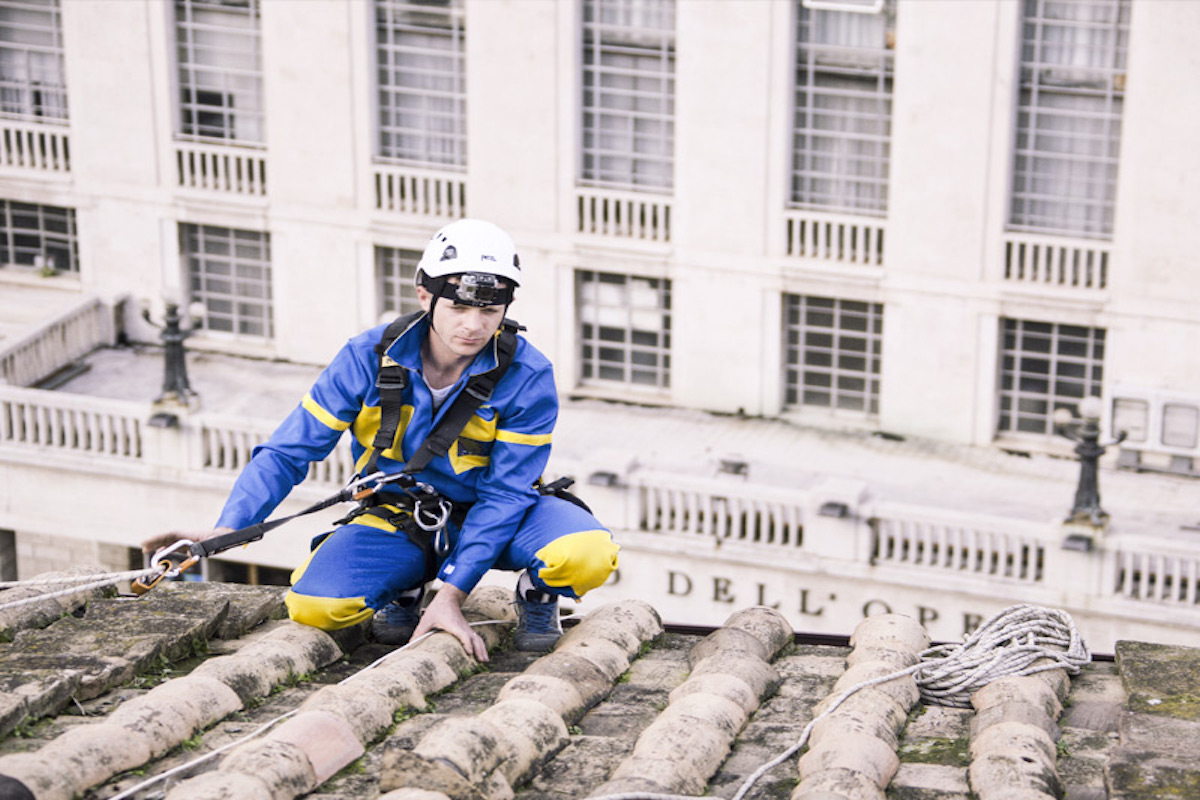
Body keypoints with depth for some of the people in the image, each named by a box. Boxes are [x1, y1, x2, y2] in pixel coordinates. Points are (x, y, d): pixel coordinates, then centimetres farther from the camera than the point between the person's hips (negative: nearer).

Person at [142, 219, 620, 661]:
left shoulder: (528, 378, -19)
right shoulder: (369, 358, -15)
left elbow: (504, 494, -17)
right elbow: (288, 452, -11)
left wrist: (450, 595, -23)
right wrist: (226, 529, -27)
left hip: (494, 518, -1)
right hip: (398, 520, 1)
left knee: (588, 554, -33)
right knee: (313, 608, -27)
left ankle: (537, 593, 5)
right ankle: (403, 588, 8)